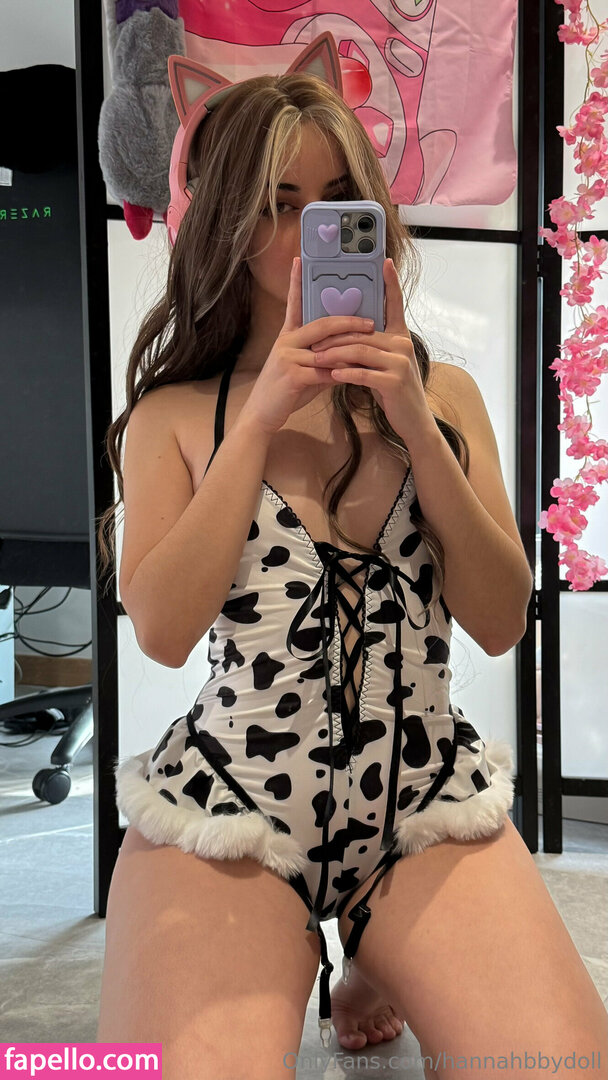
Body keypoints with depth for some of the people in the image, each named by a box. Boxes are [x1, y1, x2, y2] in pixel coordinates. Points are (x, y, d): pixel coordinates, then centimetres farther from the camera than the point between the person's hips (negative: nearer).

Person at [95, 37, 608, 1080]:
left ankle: (379, 976, 12)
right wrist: (263, 415, -12)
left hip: (428, 801, 2)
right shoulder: (174, 416, 5)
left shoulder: (442, 393, 10)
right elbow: (163, 630, -10)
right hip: (231, 801, -2)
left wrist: (417, 427, -11)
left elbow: (502, 623, 1)